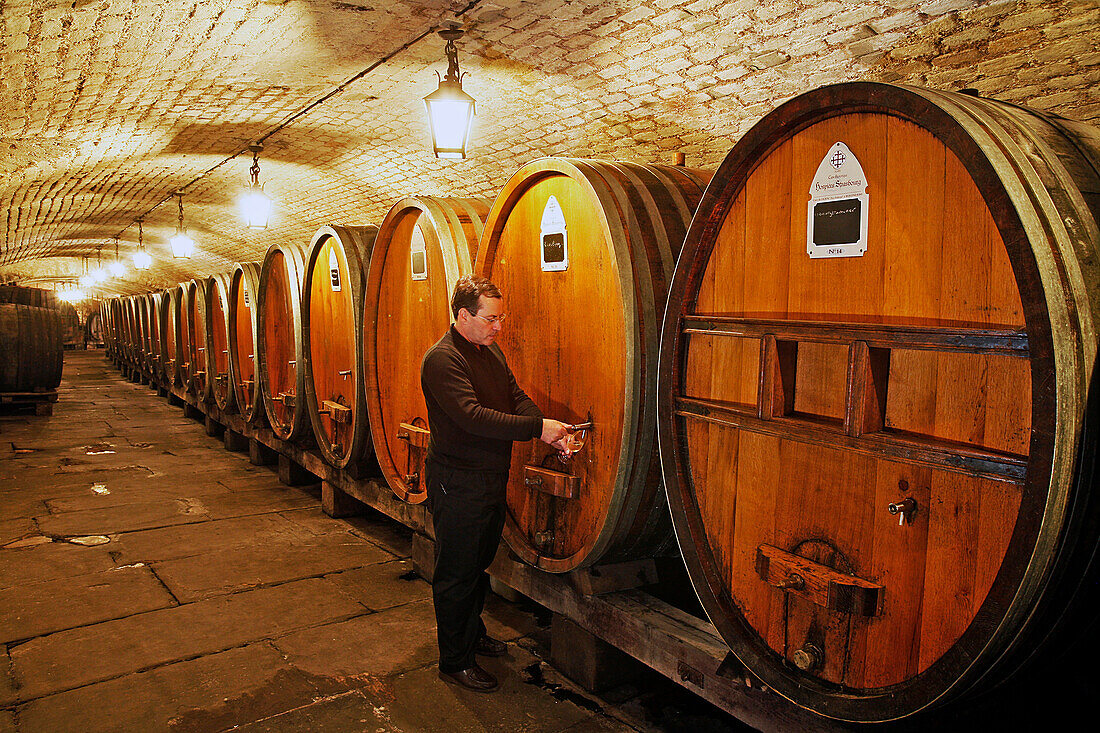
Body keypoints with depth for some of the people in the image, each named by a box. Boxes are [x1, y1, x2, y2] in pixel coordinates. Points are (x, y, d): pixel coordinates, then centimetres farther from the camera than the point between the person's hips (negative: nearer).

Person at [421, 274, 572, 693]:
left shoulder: (491, 351, 9)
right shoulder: (442, 360, -20)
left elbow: (516, 398, 6)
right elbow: (473, 416, -30)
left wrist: (547, 430, -12)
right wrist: (537, 427, -30)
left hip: (492, 478, 9)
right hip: (457, 484, -9)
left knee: (479, 564, 23)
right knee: (456, 574, 5)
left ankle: (473, 633, 42)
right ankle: (454, 661, 20)